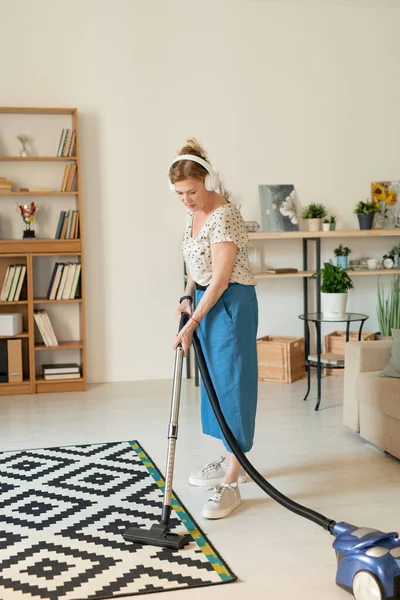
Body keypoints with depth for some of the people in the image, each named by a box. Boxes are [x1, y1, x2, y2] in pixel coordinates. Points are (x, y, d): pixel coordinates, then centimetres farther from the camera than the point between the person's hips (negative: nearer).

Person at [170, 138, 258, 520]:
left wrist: (191, 325, -22)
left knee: (232, 384, -8)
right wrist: (188, 296, 3)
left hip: (230, 305, -10)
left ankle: (230, 485, -5)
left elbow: (221, 279, -24)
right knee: (215, 382, 15)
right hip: (207, 302, 10)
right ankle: (231, 462, 29)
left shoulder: (224, 217, -21)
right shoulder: (194, 213, 7)